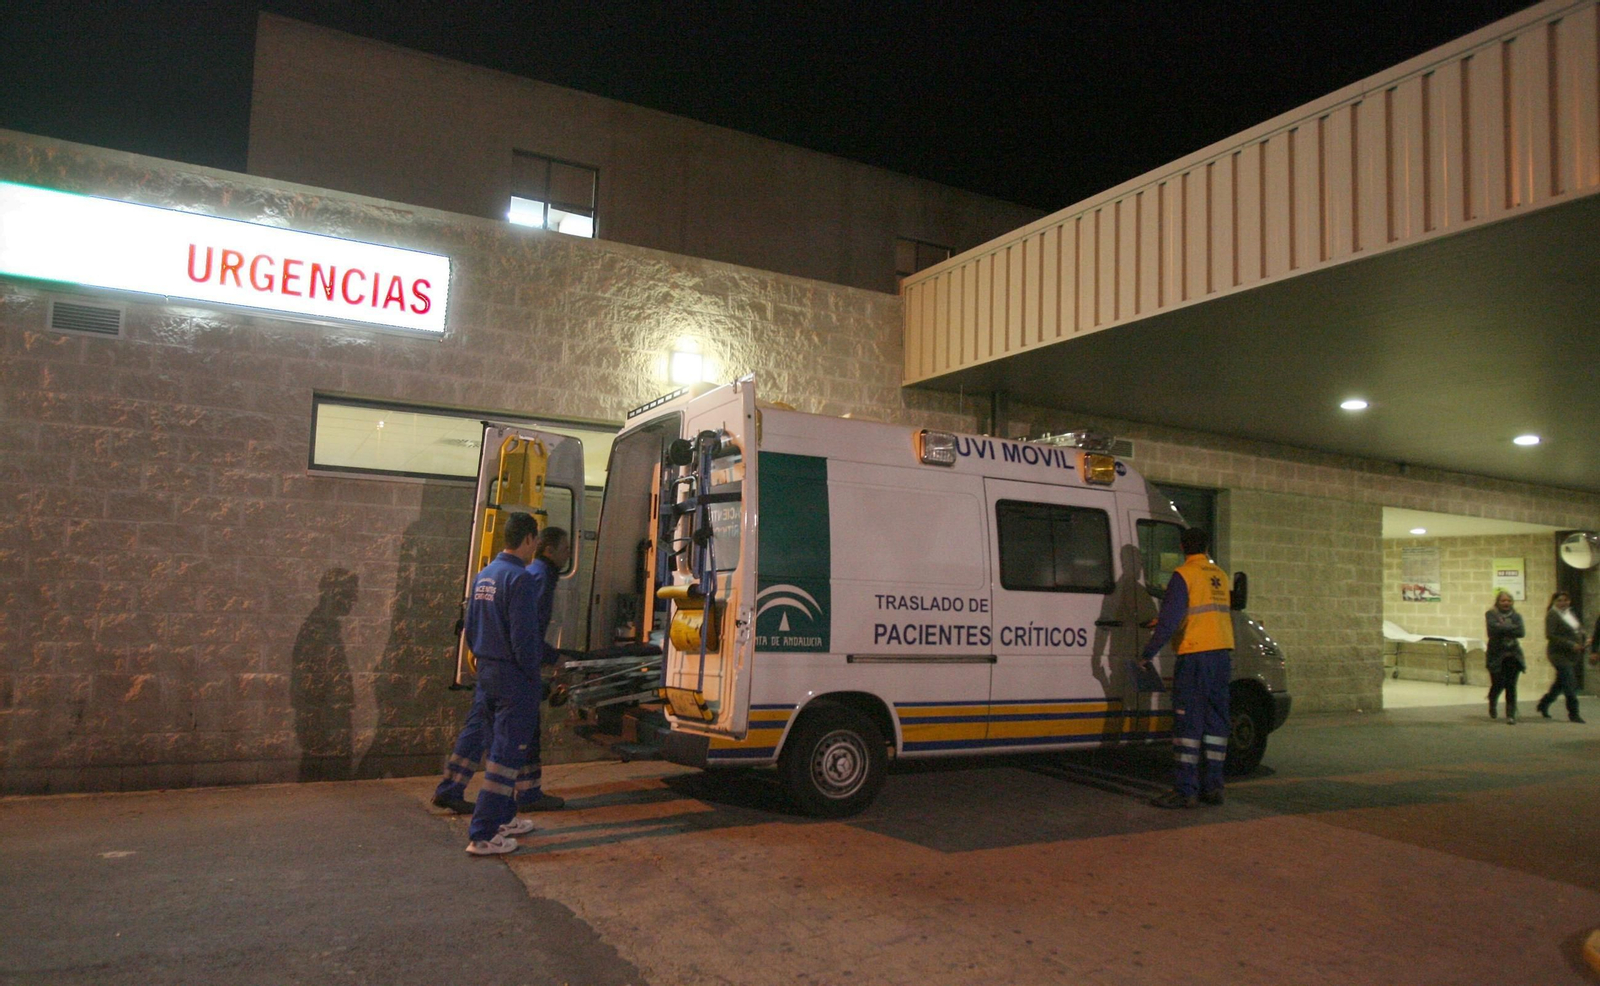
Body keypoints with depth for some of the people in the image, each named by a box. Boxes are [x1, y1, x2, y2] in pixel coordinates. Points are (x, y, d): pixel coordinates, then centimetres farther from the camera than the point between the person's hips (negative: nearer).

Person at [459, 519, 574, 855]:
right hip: (515, 676, -9)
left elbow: (471, 627, 16)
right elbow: (524, 636, -20)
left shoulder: (484, 575, 10)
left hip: (487, 672, 9)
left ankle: (503, 818, 32)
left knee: (502, 747, 20)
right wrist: (531, 670, -8)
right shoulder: (522, 578, -17)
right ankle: (482, 835, -1)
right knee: (507, 753, -4)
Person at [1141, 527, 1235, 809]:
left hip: (1195, 655, -7)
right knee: (1216, 720, 12)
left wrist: (1149, 652, -11)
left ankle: (1185, 790, -5)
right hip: (1223, 653, 7)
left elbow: (1170, 619, -16)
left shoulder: (1184, 575, -8)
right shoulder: (1220, 576, 15)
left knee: (1188, 722, -5)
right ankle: (1213, 786, 15)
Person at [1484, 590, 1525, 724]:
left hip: (1513, 655, 2)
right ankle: (1492, 703, 30)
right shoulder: (1491, 614, 0)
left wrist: (1503, 628, -13)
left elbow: (1521, 632, -8)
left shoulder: (1516, 616, 8)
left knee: (1511, 685, -3)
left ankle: (1511, 714, 3)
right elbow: (1493, 628, -18)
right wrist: (1511, 628, -13)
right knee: (1498, 684, -2)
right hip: (1496, 654, -2)